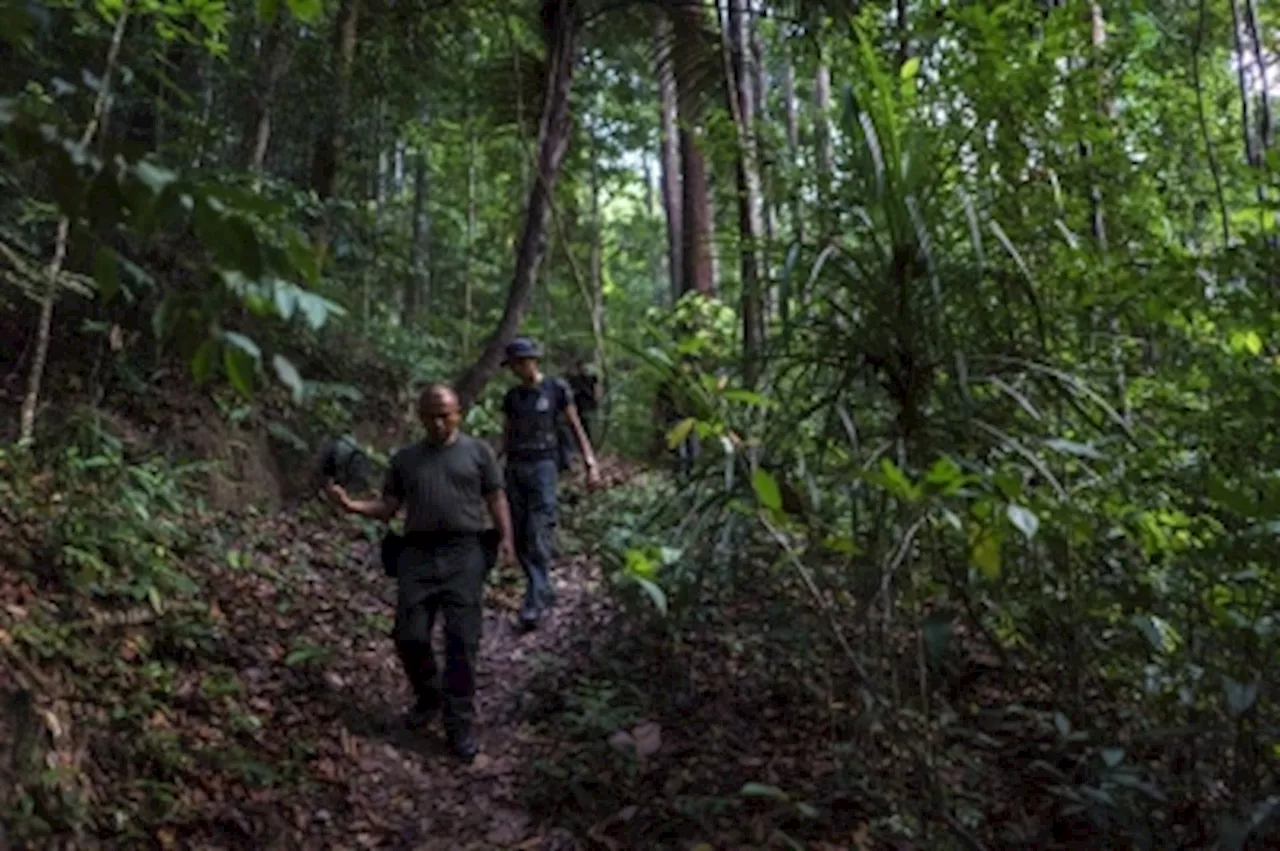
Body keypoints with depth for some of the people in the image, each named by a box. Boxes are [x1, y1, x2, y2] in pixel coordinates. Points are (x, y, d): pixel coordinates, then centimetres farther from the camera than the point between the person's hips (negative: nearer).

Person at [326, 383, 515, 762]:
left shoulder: (478, 451, 10)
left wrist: (506, 538, -5)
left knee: (462, 641, -6)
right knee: (409, 636, 0)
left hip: (464, 552, -2)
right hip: (418, 554, 3)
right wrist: (351, 505, -5)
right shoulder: (404, 459, 16)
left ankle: (459, 723, 3)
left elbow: (496, 499, 8)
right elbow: (387, 508, 13)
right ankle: (428, 696, 27)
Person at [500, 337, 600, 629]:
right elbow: (506, 437, 17)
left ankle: (533, 604, -12)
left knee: (539, 537, -12)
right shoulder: (512, 396, 14)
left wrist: (591, 464, -9)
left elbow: (577, 428, 0)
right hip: (515, 467, 5)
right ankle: (544, 590, 20)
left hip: (543, 465, -5)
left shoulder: (556, 389, 1)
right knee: (520, 539, 4)